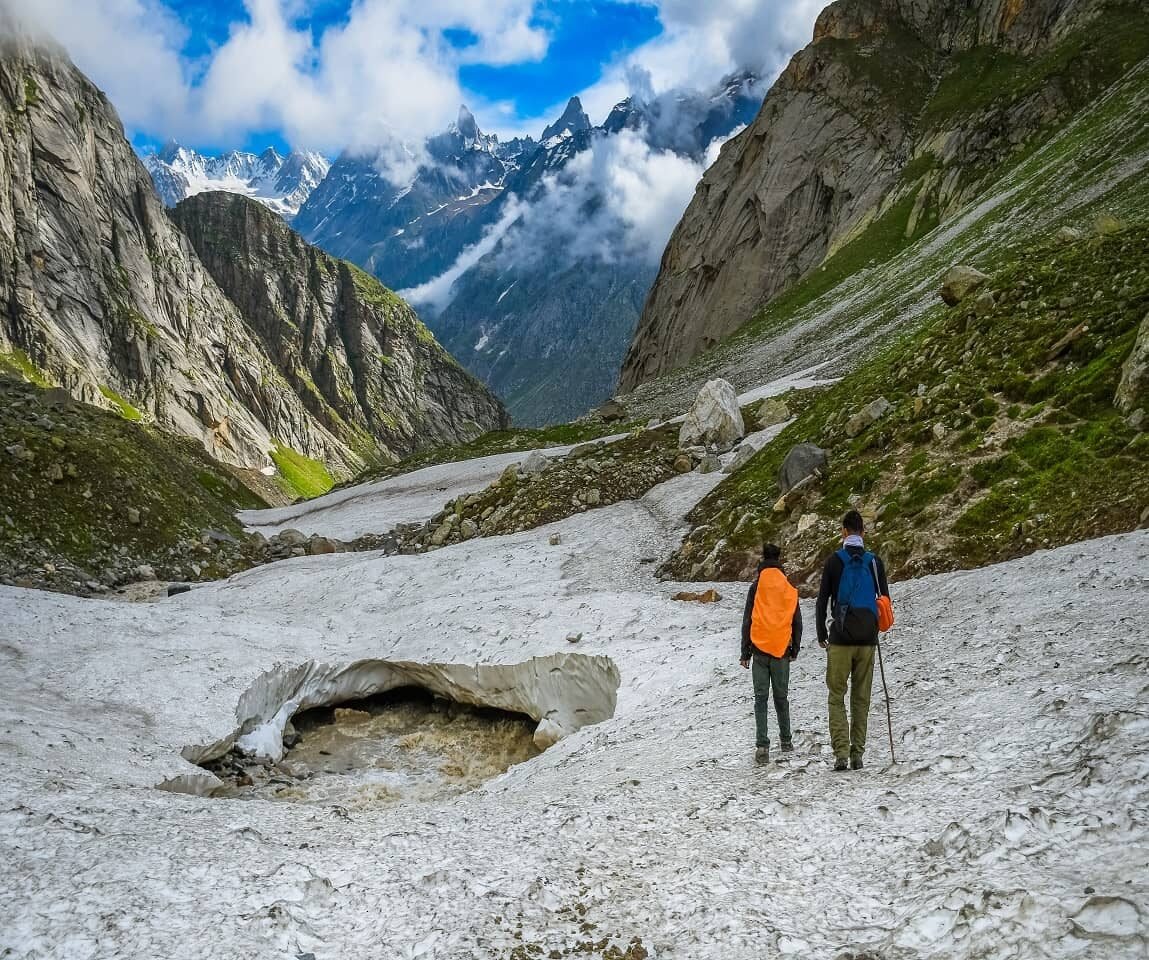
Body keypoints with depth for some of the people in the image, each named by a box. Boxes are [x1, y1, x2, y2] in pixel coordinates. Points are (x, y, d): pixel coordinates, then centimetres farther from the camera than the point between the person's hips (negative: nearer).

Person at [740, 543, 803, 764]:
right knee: (781, 696, 15)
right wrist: (795, 649, 20)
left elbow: (747, 621, -3)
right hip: (782, 650, 2)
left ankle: (762, 746, -8)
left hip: (760, 649, -2)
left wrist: (745, 652, 3)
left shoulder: (756, 588, -3)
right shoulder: (790, 589, 3)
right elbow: (796, 622, 9)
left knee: (761, 698, 0)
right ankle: (786, 740, 26)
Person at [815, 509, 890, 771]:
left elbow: (822, 600, -2)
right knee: (861, 698, 8)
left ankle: (841, 753, -7)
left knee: (837, 696, 2)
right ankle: (857, 754, 8)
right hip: (867, 640, 3)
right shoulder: (874, 561, 3)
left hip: (841, 639, -3)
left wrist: (822, 635, 8)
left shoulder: (834, 560, -4)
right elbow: (885, 599, 9)